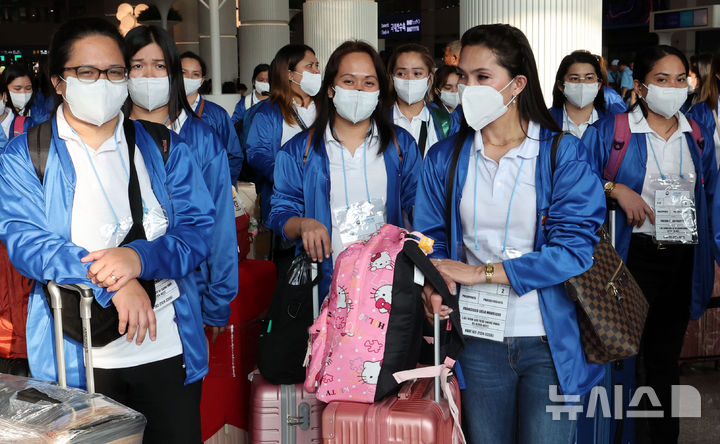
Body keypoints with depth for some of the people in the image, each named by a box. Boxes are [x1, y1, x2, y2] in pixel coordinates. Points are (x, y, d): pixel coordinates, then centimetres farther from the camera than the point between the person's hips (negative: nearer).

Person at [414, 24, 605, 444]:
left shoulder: (565, 153, -6)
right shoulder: (445, 157, 5)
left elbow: (574, 248, -14)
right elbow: (430, 237, 5)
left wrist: (480, 272, -16)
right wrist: (434, 287, -18)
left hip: (551, 341, -2)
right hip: (478, 338, 3)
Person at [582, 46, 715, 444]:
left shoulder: (698, 137, 8)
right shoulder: (608, 132, -6)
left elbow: (709, 200, 13)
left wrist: (714, 259, 8)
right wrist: (616, 189, -20)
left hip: (683, 259, 4)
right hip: (632, 257, -4)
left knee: (666, 355, 15)